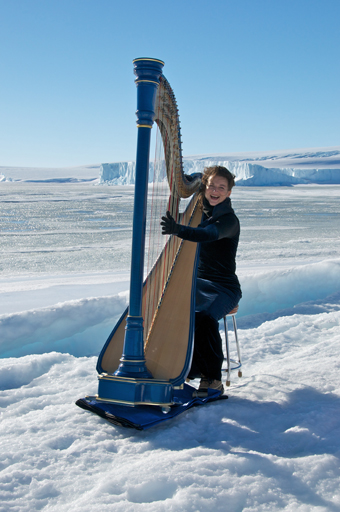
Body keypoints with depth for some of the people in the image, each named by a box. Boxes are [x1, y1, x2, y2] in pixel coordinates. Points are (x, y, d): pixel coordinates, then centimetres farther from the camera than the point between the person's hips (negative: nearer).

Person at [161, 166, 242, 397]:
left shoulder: (229, 219, -13)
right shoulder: (199, 211, 9)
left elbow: (208, 234, -35)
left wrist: (178, 229, -50)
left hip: (224, 287, -6)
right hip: (197, 281, 6)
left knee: (204, 316, -33)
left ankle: (213, 379, -16)